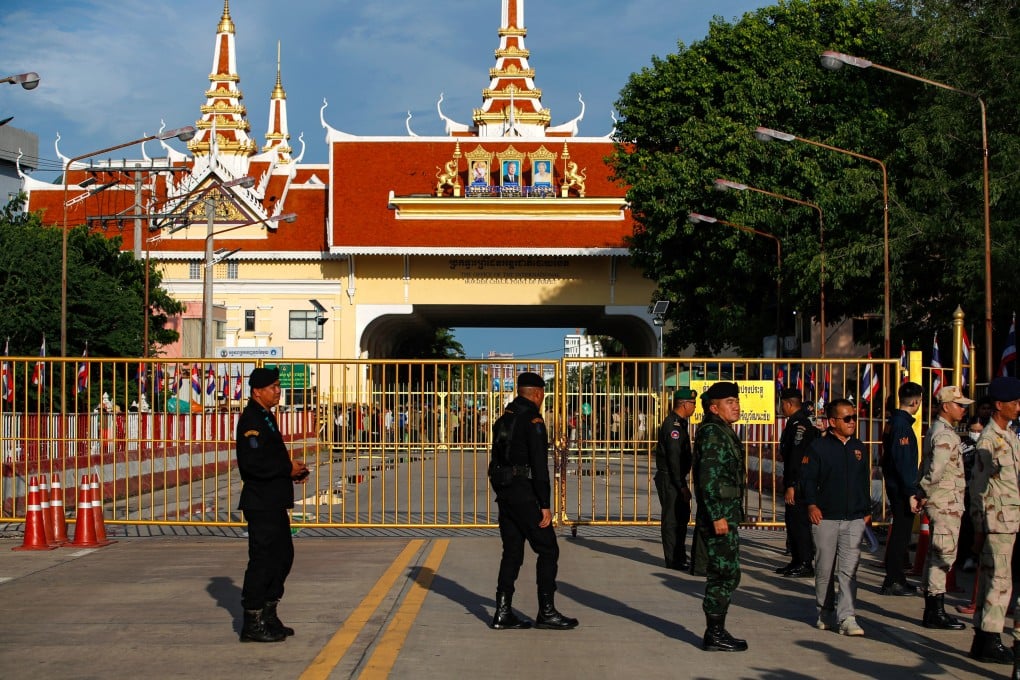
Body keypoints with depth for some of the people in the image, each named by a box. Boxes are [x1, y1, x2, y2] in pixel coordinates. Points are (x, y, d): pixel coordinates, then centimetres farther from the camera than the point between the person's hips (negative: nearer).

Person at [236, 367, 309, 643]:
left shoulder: (266, 417, 17)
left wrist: (292, 470, 8)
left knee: (283, 556, 15)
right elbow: (252, 464, -24)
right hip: (261, 503, -11)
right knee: (262, 559, -5)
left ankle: (268, 616, 24)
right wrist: (288, 469, -17)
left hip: (274, 502, 11)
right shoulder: (251, 420, -15)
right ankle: (253, 623, 3)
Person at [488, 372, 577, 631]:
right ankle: (546, 613, 2)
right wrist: (545, 505, -17)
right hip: (525, 493, -8)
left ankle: (503, 612, 10)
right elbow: (539, 465, -18)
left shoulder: (503, 420, 14)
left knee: (512, 552, 12)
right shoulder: (533, 420, -13)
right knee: (548, 550, 0)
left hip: (504, 493, 9)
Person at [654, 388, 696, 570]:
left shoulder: (680, 423, 15)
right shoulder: (673, 425, -18)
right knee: (672, 519, -4)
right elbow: (674, 458, -22)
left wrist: (682, 483, 17)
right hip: (669, 479, -10)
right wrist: (682, 486, -22)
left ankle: (680, 557, 25)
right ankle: (673, 560, 1)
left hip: (676, 479, 10)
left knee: (682, 516, 16)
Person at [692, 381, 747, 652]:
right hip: (720, 515, -10)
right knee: (725, 574, -6)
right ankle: (714, 635, 1)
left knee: (724, 575, 13)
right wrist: (717, 516, -24)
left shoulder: (723, 432, 17)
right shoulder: (713, 432, -14)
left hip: (727, 515, 10)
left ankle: (716, 632, 19)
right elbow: (709, 478, -21)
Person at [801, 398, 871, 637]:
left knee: (849, 569, -6)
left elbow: (865, 481, 20)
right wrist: (811, 504, -15)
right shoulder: (818, 447, -2)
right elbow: (807, 478, -4)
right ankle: (825, 613, 20)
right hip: (826, 518, -3)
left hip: (854, 519, 3)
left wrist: (867, 510, 18)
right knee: (824, 569, 6)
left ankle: (846, 617, -7)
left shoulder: (858, 447, 13)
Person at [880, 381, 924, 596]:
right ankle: (893, 582, 2)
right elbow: (903, 462, -22)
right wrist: (911, 494, -22)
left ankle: (896, 579, 24)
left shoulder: (893, 421, 13)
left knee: (900, 532, 16)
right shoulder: (902, 424, -17)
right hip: (902, 489, -10)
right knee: (901, 534, -3)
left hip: (894, 487, 10)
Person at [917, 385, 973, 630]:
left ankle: (932, 610, 19)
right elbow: (935, 473, -23)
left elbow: (926, 468, 18)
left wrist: (921, 494, 13)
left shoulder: (937, 430, 15)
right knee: (943, 555, -6)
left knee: (935, 555, 13)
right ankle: (936, 612, -3)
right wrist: (925, 496, -10)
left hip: (943, 503, 10)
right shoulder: (945, 435, -17)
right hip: (946, 503, -10)